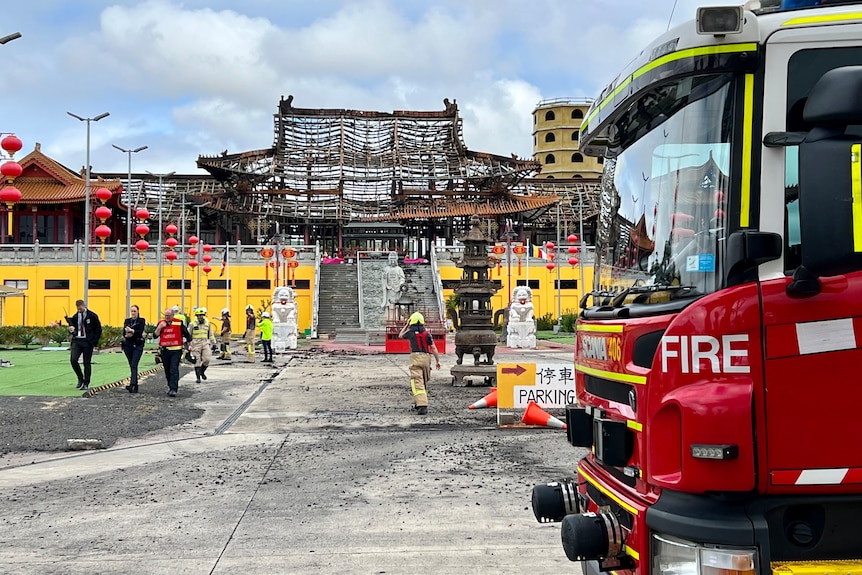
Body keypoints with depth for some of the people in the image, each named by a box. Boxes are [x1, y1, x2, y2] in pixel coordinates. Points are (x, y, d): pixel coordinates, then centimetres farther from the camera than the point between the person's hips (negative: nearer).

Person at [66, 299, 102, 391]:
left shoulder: (92, 316, -2)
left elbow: (98, 330, 0)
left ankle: (86, 384, 11)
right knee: (73, 360, -12)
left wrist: (94, 342, -7)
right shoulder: (75, 317, 9)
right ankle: (80, 379, 10)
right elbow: (72, 327, 20)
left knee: (87, 363, 1)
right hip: (77, 341, 3)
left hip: (88, 342, -3)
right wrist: (71, 330, -6)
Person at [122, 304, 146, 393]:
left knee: (134, 365, -14)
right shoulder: (127, 320, 12)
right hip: (128, 345, 4)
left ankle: (133, 385, -22)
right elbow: (124, 333, 2)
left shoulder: (141, 320, 2)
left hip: (137, 345, -4)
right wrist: (127, 335, -18)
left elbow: (140, 331, -12)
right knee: (132, 366, 10)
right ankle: (135, 384, 19)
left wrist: (131, 331, -17)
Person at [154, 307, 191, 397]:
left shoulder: (179, 323, -2)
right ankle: (170, 386, 30)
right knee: (167, 370, 13)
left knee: (174, 370, -12)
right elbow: (155, 335, -1)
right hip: (165, 350, 4)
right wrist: (159, 327, -15)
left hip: (176, 350, -4)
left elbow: (187, 334, 7)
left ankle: (173, 389, -15)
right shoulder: (161, 323, 6)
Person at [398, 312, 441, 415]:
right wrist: (438, 361, 7)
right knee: (424, 382, 19)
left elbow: (400, 336, 23)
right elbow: (433, 348, 3)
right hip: (426, 357, 4)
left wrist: (406, 325, 31)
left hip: (415, 357, -4)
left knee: (417, 383, -11)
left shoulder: (410, 332, 1)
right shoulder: (427, 333, 6)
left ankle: (422, 405, -26)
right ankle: (418, 403, 29)